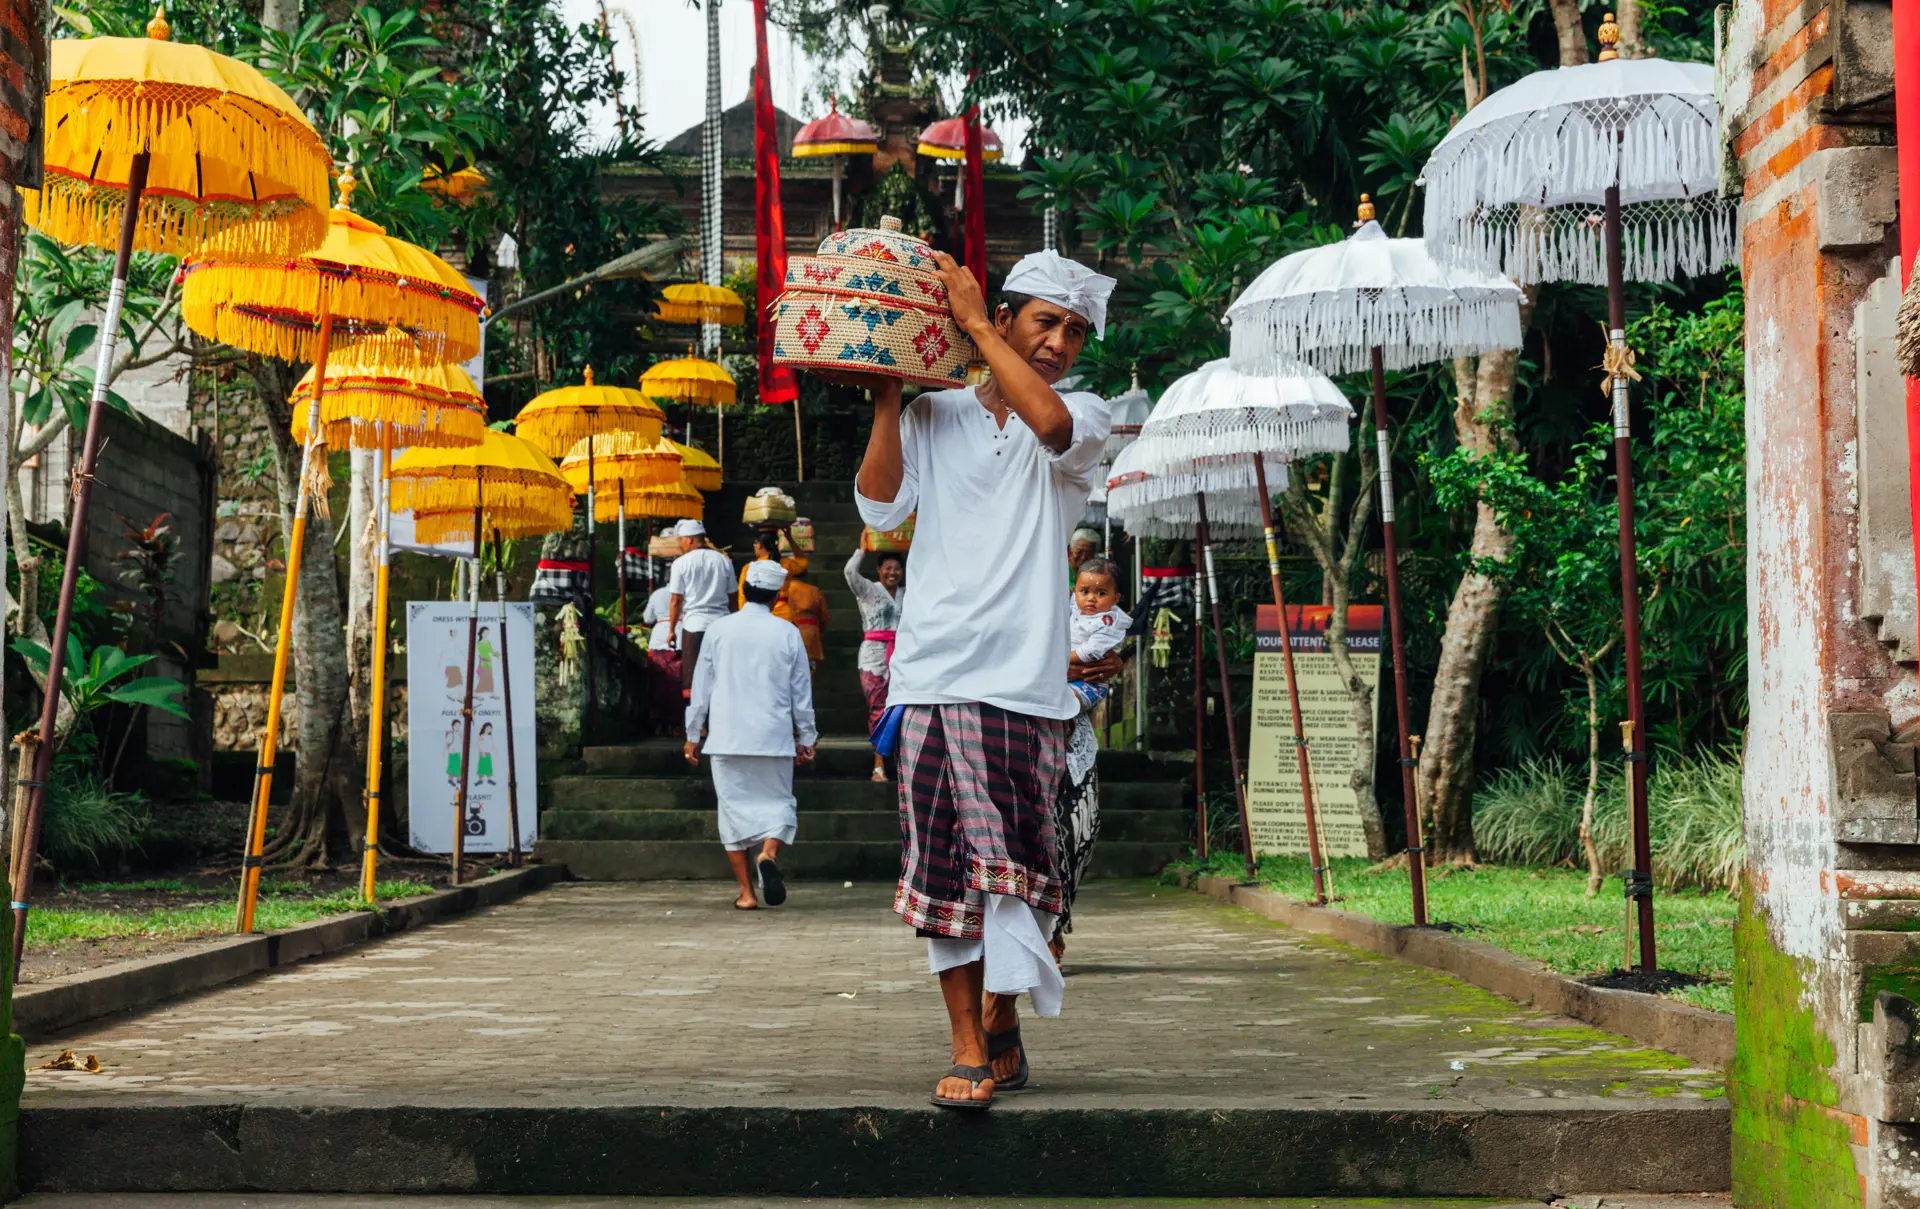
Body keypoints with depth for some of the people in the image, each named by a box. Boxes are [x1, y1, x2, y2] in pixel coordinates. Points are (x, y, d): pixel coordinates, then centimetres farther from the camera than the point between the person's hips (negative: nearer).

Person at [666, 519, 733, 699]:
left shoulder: (681, 563, -5)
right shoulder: (724, 561, 5)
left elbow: (675, 601, -4)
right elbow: (732, 595, 9)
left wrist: (671, 630, 5)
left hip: (694, 624, -3)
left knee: (691, 678, 3)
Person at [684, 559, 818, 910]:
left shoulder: (718, 630, 1)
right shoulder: (787, 633, 0)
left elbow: (701, 687, 5)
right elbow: (802, 690, 5)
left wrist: (693, 734, 14)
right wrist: (806, 738, 15)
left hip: (727, 736, 1)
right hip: (774, 737, 0)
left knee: (734, 805, 7)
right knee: (777, 801, 11)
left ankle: (746, 891, 5)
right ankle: (768, 854, -19)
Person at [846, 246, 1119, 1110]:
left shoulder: (1083, 417, 9)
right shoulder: (934, 415, 14)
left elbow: (1050, 424, -16)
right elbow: (881, 507, 2)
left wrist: (973, 320, -10)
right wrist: (886, 396, -3)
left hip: (1021, 679, -2)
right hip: (932, 671, 2)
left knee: (1009, 863, -4)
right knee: (942, 867, 1)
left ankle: (1000, 1021, 13)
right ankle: (971, 1046, 7)